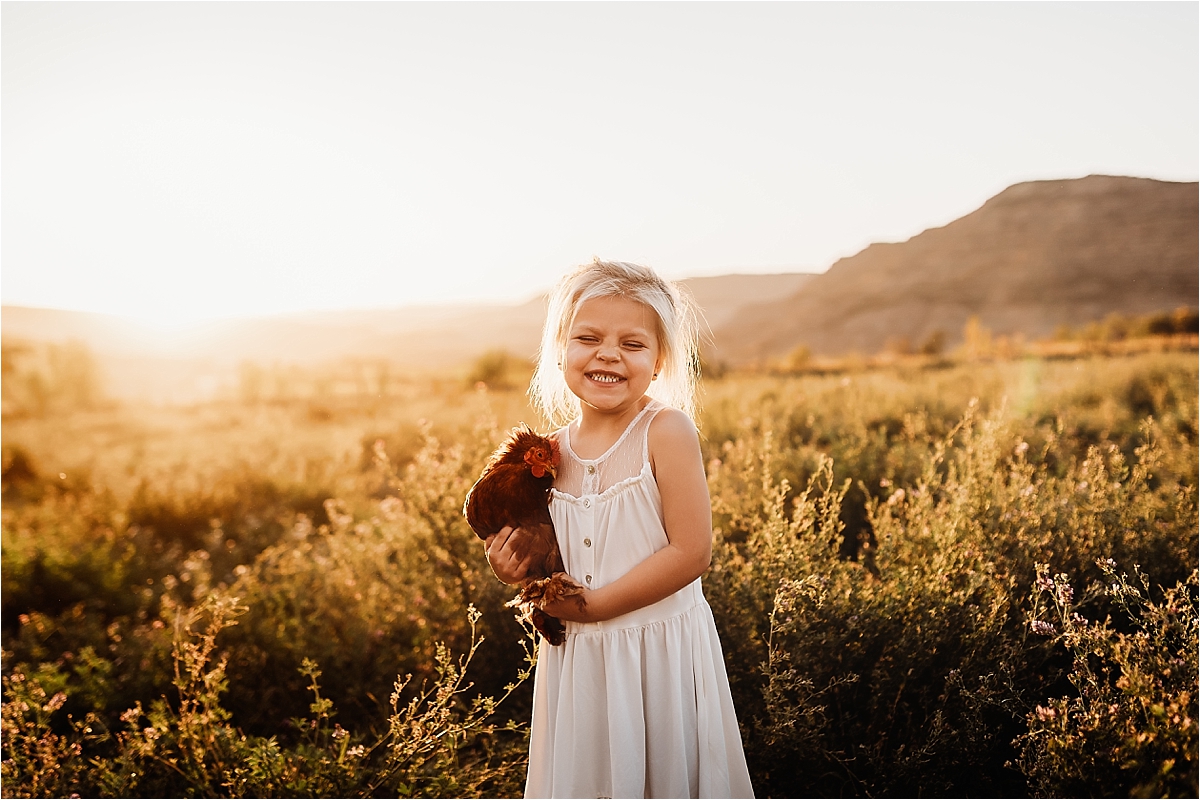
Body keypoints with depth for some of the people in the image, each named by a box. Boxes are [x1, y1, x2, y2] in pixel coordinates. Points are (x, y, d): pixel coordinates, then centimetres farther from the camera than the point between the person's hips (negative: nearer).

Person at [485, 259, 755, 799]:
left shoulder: (666, 431, -15)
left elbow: (691, 552, -19)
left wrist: (595, 604, -17)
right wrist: (518, 569, -8)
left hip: (659, 647, -4)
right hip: (575, 655, 5)